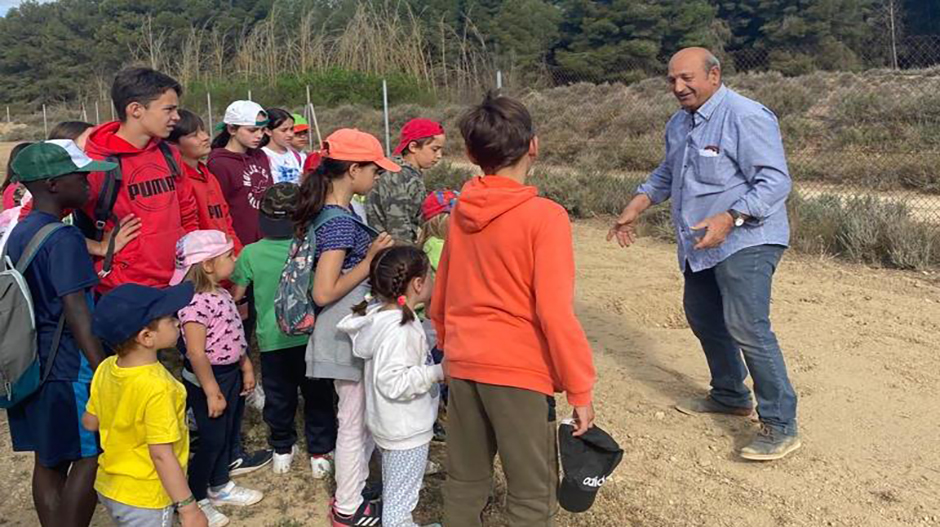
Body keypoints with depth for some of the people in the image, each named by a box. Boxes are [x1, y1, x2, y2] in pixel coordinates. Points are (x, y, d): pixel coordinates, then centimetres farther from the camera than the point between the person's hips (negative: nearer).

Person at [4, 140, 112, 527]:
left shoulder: (18, 233, 9)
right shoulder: (63, 238, -17)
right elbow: (77, 315, -21)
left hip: (32, 364, 8)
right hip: (69, 367, -8)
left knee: (49, 460, 15)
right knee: (90, 457, 3)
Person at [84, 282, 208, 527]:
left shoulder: (106, 368, -7)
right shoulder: (157, 387, -29)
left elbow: (89, 422, 7)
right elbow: (161, 454, -28)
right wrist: (188, 507, -21)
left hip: (108, 486, 7)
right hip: (144, 499, -7)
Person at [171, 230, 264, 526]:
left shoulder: (221, 294, 5)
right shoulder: (196, 302, -25)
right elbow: (196, 353, -26)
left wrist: (246, 368, 17)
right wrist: (211, 391, -23)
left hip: (231, 373, 9)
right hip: (207, 378, -9)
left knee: (228, 433, 21)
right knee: (212, 439, 4)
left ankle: (220, 486, 41)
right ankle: (195, 500, 23)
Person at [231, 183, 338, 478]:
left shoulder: (251, 254, -11)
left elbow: (236, 295, -2)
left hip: (271, 338, 1)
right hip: (309, 335, -1)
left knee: (278, 396, 17)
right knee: (317, 396, 13)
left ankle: (282, 449, 31)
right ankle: (320, 453, 20)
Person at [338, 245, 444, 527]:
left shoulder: (384, 316, 3)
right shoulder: (398, 329, -28)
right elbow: (393, 382, -31)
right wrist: (436, 373, -27)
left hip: (396, 426, 10)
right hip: (406, 430, -10)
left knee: (394, 492, 26)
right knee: (401, 497, 4)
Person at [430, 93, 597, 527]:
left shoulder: (460, 213, 4)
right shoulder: (544, 216, -14)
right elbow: (555, 312, -17)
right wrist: (580, 389, -9)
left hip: (463, 366, 6)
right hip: (520, 371, -6)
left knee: (464, 482, 19)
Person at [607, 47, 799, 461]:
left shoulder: (746, 117, -17)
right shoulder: (679, 124, 11)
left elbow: (775, 181, -22)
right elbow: (668, 173, 26)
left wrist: (729, 218, -33)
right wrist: (637, 205, 13)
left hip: (745, 242, -10)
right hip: (699, 246, 10)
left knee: (746, 327, -14)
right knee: (702, 317, 19)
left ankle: (780, 426, -4)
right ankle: (729, 395, 39)